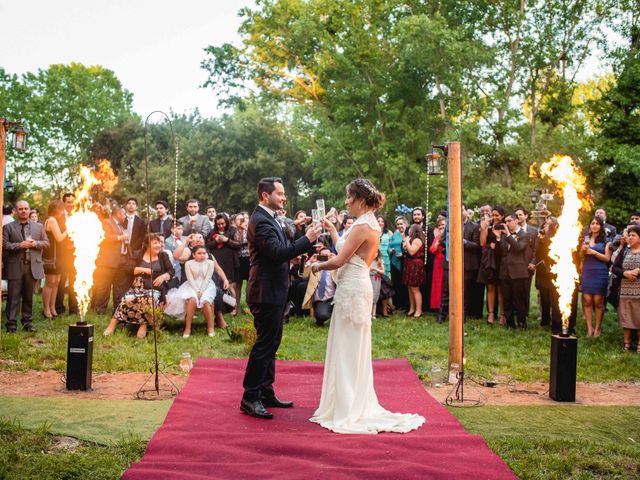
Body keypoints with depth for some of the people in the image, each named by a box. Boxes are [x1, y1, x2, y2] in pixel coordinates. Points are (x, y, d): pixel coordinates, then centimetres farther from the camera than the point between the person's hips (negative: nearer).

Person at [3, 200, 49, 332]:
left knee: (29, 297, 8)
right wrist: (20, 245, -16)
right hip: (15, 267, -2)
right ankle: (11, 324, 2)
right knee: (13, 297, -2)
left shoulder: (39, 227, 13)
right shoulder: (8, 227, 4)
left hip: (32, 267, 3)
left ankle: (27, 323, 17)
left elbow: (46, 243, 12)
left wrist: (35, 243, -7)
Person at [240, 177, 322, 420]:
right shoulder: (261, 221, -18)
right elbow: (279, 253, -28)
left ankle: (266, 392, 25)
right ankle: (250, 398, 4)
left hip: (273, 292, 11)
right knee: (264, 344, -4)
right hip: (266, 292, -11)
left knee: (270, 343, 16)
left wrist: (306, 237, 2)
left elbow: (282, 248, 13)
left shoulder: (268, 218, 14)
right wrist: (307, 239, -24)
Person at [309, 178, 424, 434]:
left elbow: (339, 261, -19)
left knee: (348, 350, -2)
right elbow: (346, 250, 16)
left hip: (352, 289, -10)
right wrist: (332, 231, 22)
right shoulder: (370, 224, 13)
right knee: (353, 351, 16)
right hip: (357, 286, 10)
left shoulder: (362, 226, -17)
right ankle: (355, 406, 27)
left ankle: (348, 411, 7)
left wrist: (318, 266, -2)